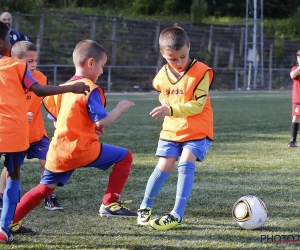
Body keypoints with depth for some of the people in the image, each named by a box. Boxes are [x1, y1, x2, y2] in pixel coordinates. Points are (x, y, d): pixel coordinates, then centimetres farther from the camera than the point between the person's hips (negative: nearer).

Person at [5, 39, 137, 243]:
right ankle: (110, 203, 5)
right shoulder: (91, 89, -10)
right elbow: (101, 121, -18)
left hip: (59, 151, 7)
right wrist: (121, 108, -2)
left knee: (45, 188, 18)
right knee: (124, 156, 7)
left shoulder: (64, 87, 14)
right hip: (82, 149, -7)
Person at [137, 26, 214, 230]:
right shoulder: (163, 75, 0)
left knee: (186, 163, -20)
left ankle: (177, 215, -20)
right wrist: (164, 105, 3)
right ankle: (145, 207, 18)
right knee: (164, 167, 1)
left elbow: (197, 105, -22)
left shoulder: (201, 72, -17)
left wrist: (171, 110, -33)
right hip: (171, 129, 4)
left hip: (197, 131, -4)